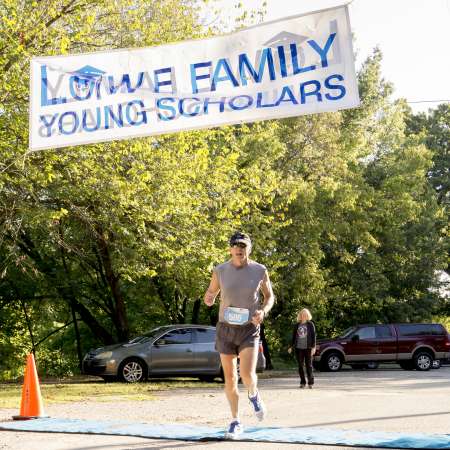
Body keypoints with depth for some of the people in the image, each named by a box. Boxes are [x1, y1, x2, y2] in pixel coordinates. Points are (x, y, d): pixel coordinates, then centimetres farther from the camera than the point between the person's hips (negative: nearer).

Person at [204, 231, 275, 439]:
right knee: (229, 378, 4)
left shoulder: (260, 271, -5)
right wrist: (208, 298, -13)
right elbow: (211, 292, 12)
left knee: (247, 374, -18)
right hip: (225, 329, 2)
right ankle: (235, 422, 20)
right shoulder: (220, 271, -3)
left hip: (249, 330, -2)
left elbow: (269, 296, 9)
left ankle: (253, 395, 19)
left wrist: (263, 312, -12)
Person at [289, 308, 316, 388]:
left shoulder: (310, 324, 1)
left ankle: (310, 383, 5)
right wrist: (291, 346, 11)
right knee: (300, 366, 4)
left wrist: (313, 347, -9)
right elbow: (294, 336, 15)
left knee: (309, 365, -1)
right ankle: (302, 382, 10)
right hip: (298, 348, 3)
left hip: (308, 348, -3)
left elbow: (313, 336, -2)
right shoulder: (297, 325, 10)